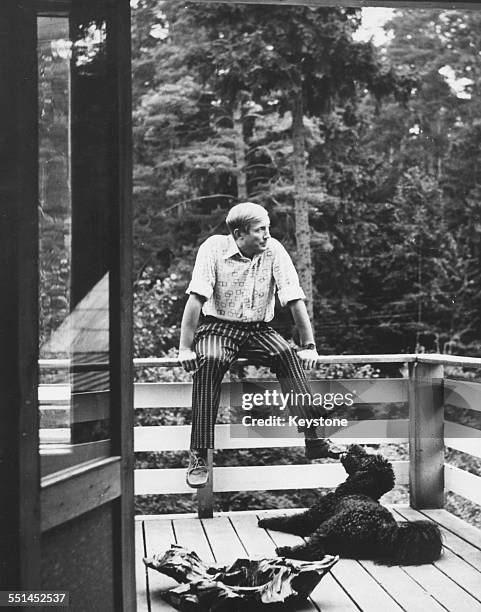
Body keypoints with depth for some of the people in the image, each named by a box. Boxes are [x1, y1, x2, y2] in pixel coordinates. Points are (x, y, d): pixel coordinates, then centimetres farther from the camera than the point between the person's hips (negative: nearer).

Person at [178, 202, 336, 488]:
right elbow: (196, 299, -17)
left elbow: (295, 300, -6)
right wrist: (185, 348, -23)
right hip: (218, 327, -2)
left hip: (258, 330, 3)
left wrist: (309, 346, -10)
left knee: (288, 356, -27)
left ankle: (313, 438, -26)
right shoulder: (214, 248, -11)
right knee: (210, 361, -34)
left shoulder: (274, 250, -6)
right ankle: (199, 456, -32)